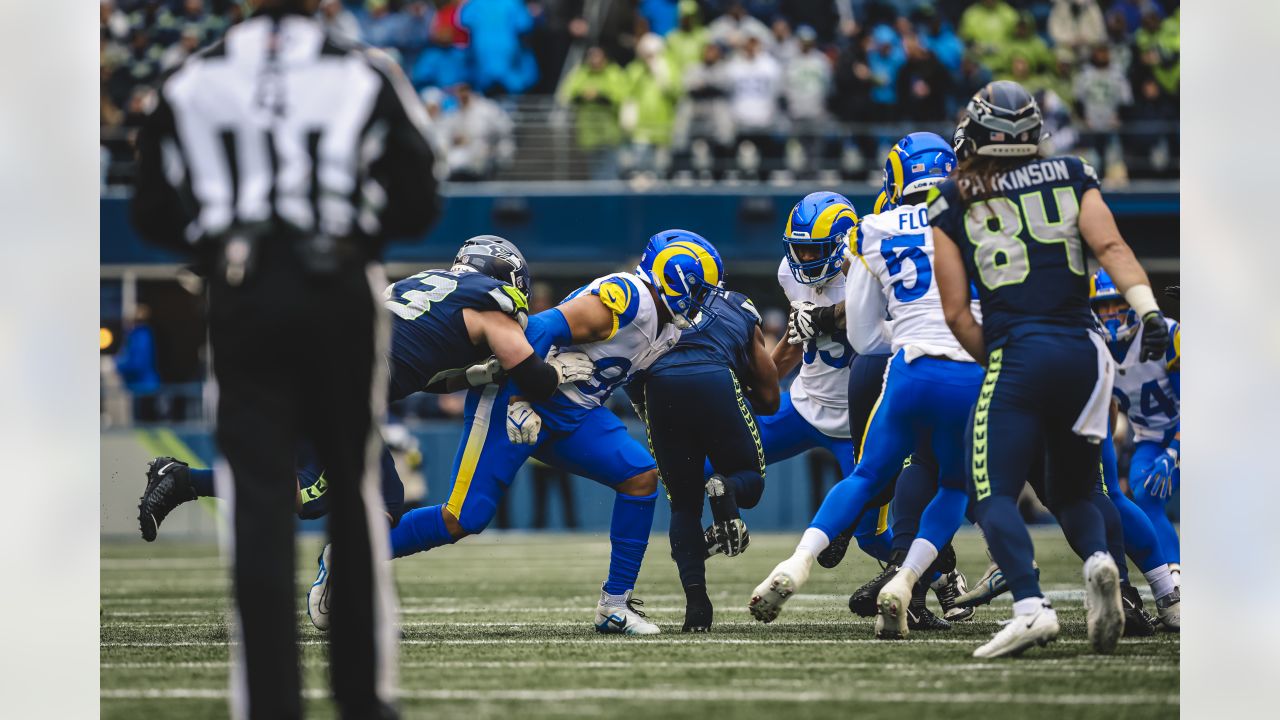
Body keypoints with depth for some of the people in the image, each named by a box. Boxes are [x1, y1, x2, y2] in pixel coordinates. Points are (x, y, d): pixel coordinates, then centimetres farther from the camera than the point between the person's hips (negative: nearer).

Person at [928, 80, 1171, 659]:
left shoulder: (953, 203, 7)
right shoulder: (1070, 177, 12)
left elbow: (956, 311, 7)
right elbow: (1110, 247, -4)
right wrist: (1148, 310, -12)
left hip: (1017, 356, -3)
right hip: (1083, 349, 4)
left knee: (995, 495, -2)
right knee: (1071, 493, 19)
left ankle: (1031, 606, -26)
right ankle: (1098, 559, -14)